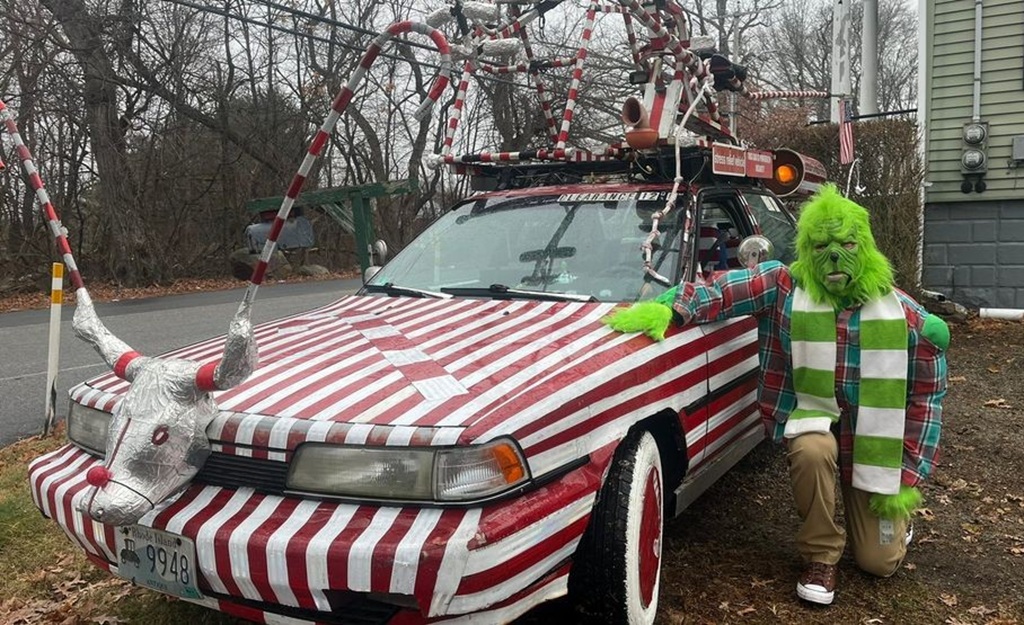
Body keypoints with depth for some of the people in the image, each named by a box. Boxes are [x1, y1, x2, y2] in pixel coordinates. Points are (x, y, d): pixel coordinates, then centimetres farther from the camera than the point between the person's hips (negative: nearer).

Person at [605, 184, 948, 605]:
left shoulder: (905, 316, -11)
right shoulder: (784, 287, -13)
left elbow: (927, 396, -5)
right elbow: (726, 288, -21)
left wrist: (909, 479, -7)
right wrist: (665, 309, -41)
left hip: (872, 441, 1)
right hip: (814, 420, -1)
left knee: (879, 562, 1)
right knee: (813, 451, -39)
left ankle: (893, 511, 40)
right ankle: (819, 557, -10)